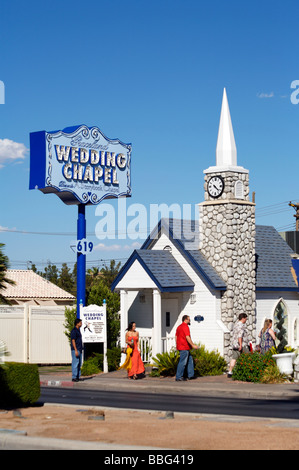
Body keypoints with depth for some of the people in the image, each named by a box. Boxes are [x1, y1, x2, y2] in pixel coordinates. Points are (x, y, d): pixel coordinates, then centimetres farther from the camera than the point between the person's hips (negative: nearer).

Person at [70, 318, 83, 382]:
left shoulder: (78, 330, 16)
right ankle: (74, 377, -6)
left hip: (79, 350, 10)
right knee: (75, 363, -9)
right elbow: (73, 341, -17)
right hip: (75, 350, -10)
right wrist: (76, 350, -22)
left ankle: (78, 377, 14)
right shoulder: (74, 331, -13)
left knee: (79, 364, 10)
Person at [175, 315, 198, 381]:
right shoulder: (185, 327, -13)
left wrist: (177, 345, 24)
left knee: (190, 360, 15)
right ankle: (178, 377, -6)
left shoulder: (179, 327, 17)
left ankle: (190, 375, 15)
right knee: (182, 362, -7)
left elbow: (176, 337, 20)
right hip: (184, 348, -10)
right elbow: (187, 337, -21)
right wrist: (193, 345, -18)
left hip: (180, 347, 10)